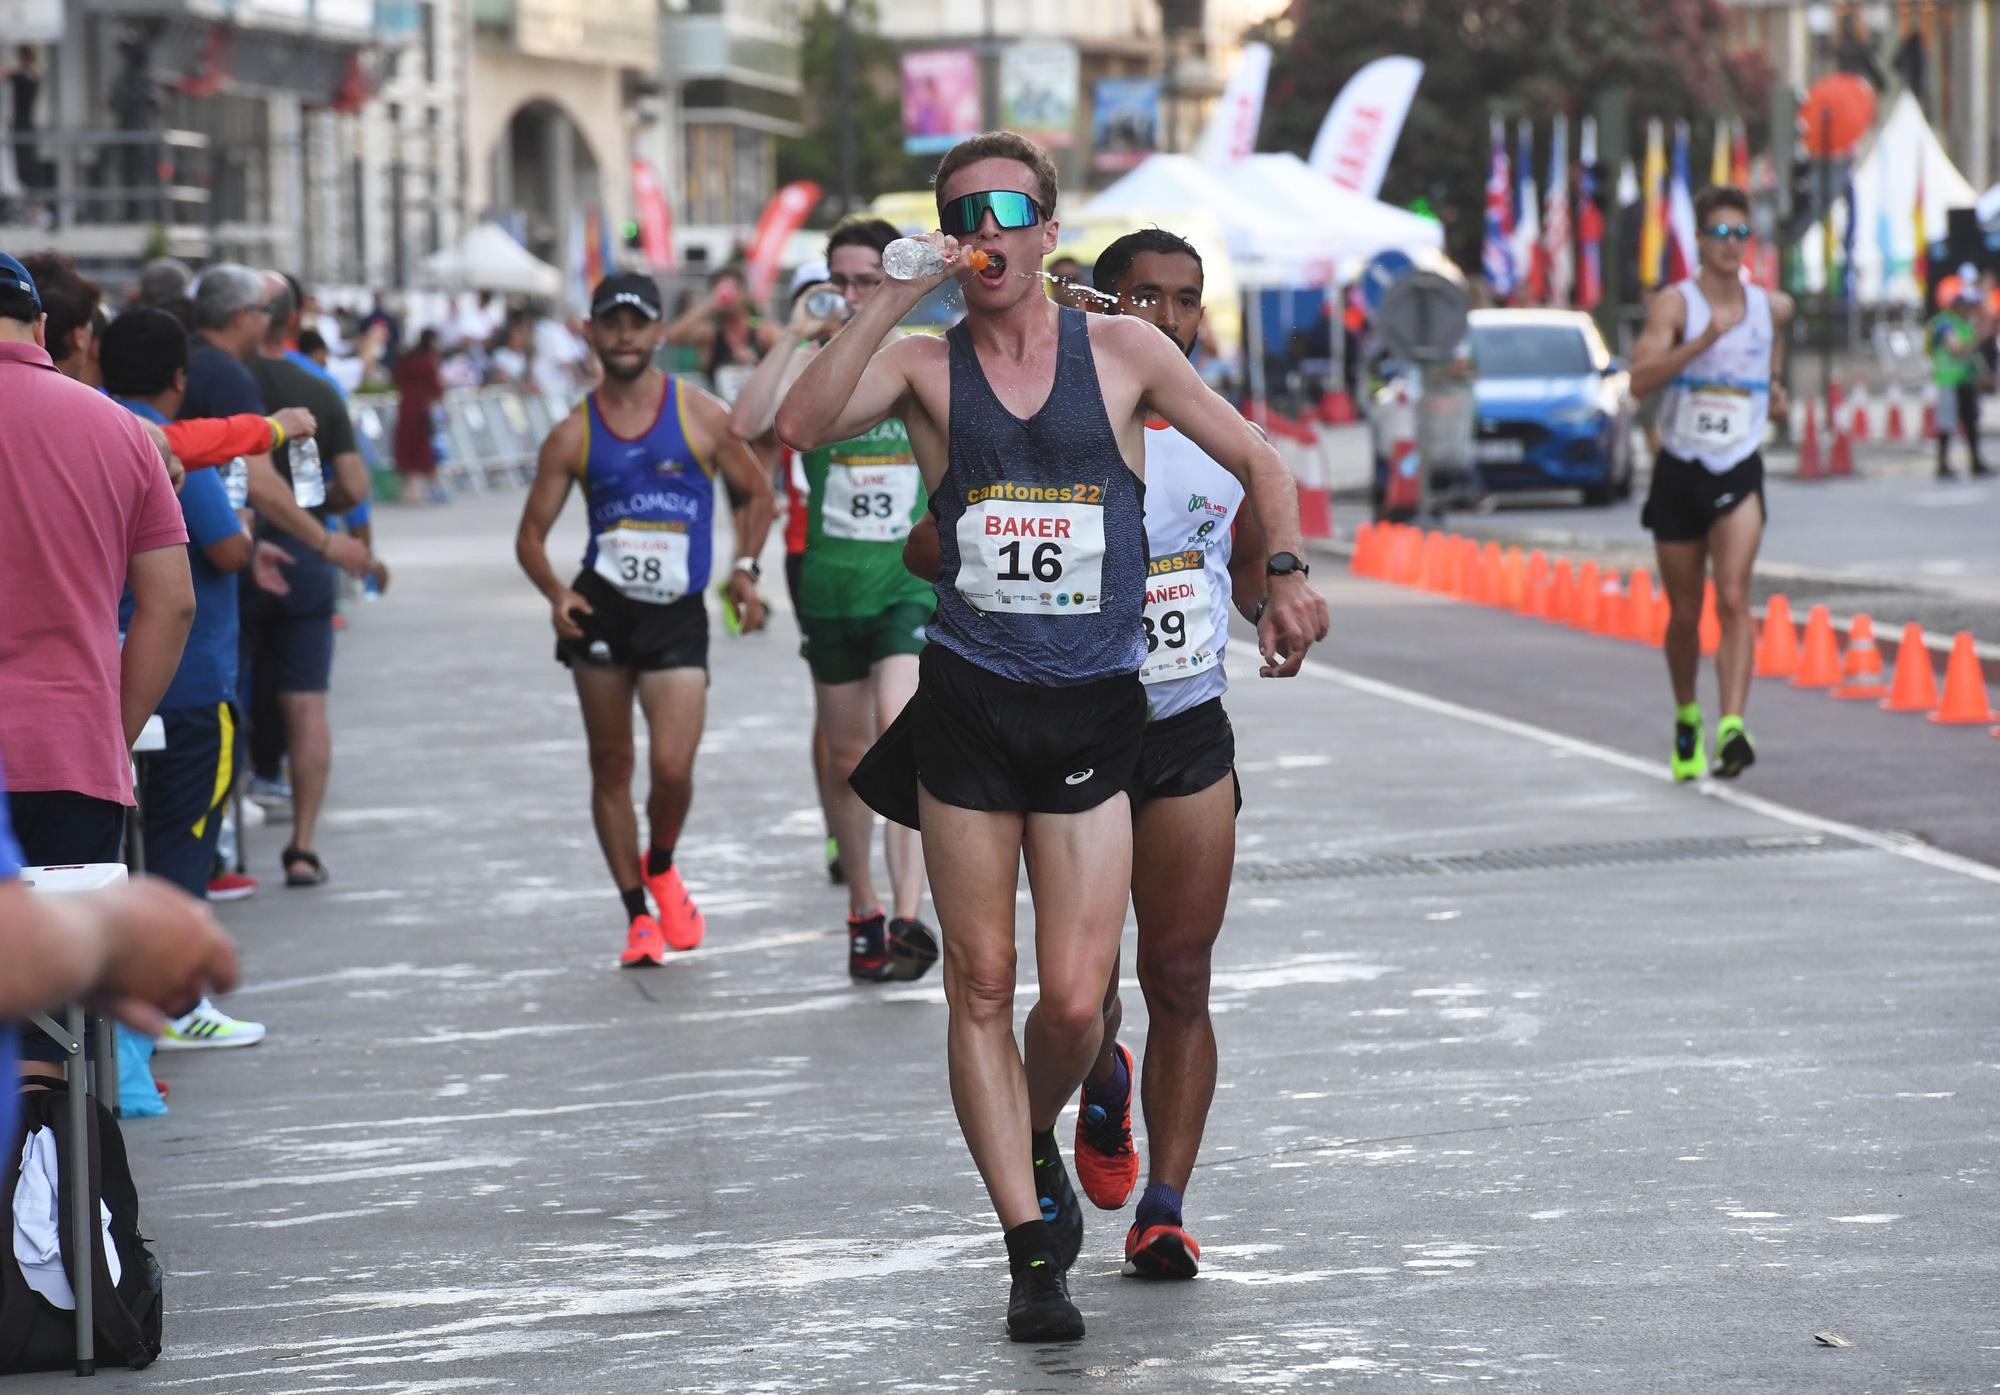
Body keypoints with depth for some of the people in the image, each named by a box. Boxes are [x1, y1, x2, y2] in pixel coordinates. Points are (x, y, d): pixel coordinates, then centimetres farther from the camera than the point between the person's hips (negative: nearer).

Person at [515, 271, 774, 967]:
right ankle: (637, 916, 18)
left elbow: (758, 492, 12)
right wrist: (556, 593, -12)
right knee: (612, 767, 6)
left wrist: (743, 569, -1)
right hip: (601, 610, 2)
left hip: (677, 616, -1)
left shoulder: (700, 415, 1)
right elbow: (531, 534, 6)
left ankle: (661, 869, 19)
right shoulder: (574, 434, 3)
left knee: (673, 767, -14)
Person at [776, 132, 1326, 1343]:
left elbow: (1258, 459, 13)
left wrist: (1287, 575, -3)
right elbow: (801, 426, -17)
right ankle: (1033, 1249, 9)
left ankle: (1036, 1140, 28)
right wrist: (897, 295, -18)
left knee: (1076, 1003, -5)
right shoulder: (924, 367, 2)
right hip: (967, 706, 0)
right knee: (981, 987, 1)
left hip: (1093, 710, 0)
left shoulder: (1123, 352, 4)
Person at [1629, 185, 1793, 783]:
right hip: (1679, 471, -1)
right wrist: (1706, 338, -33)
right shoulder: (1675, 302, -8)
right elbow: (1641, 379, -23)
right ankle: (1686, 720, 33)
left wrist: (1774, 386, 10)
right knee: (1684, 614, 10)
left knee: (1733, 599, -19)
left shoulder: (1773, 306, 5)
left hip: (1739, 472, 1)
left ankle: (1732, 728, -30)